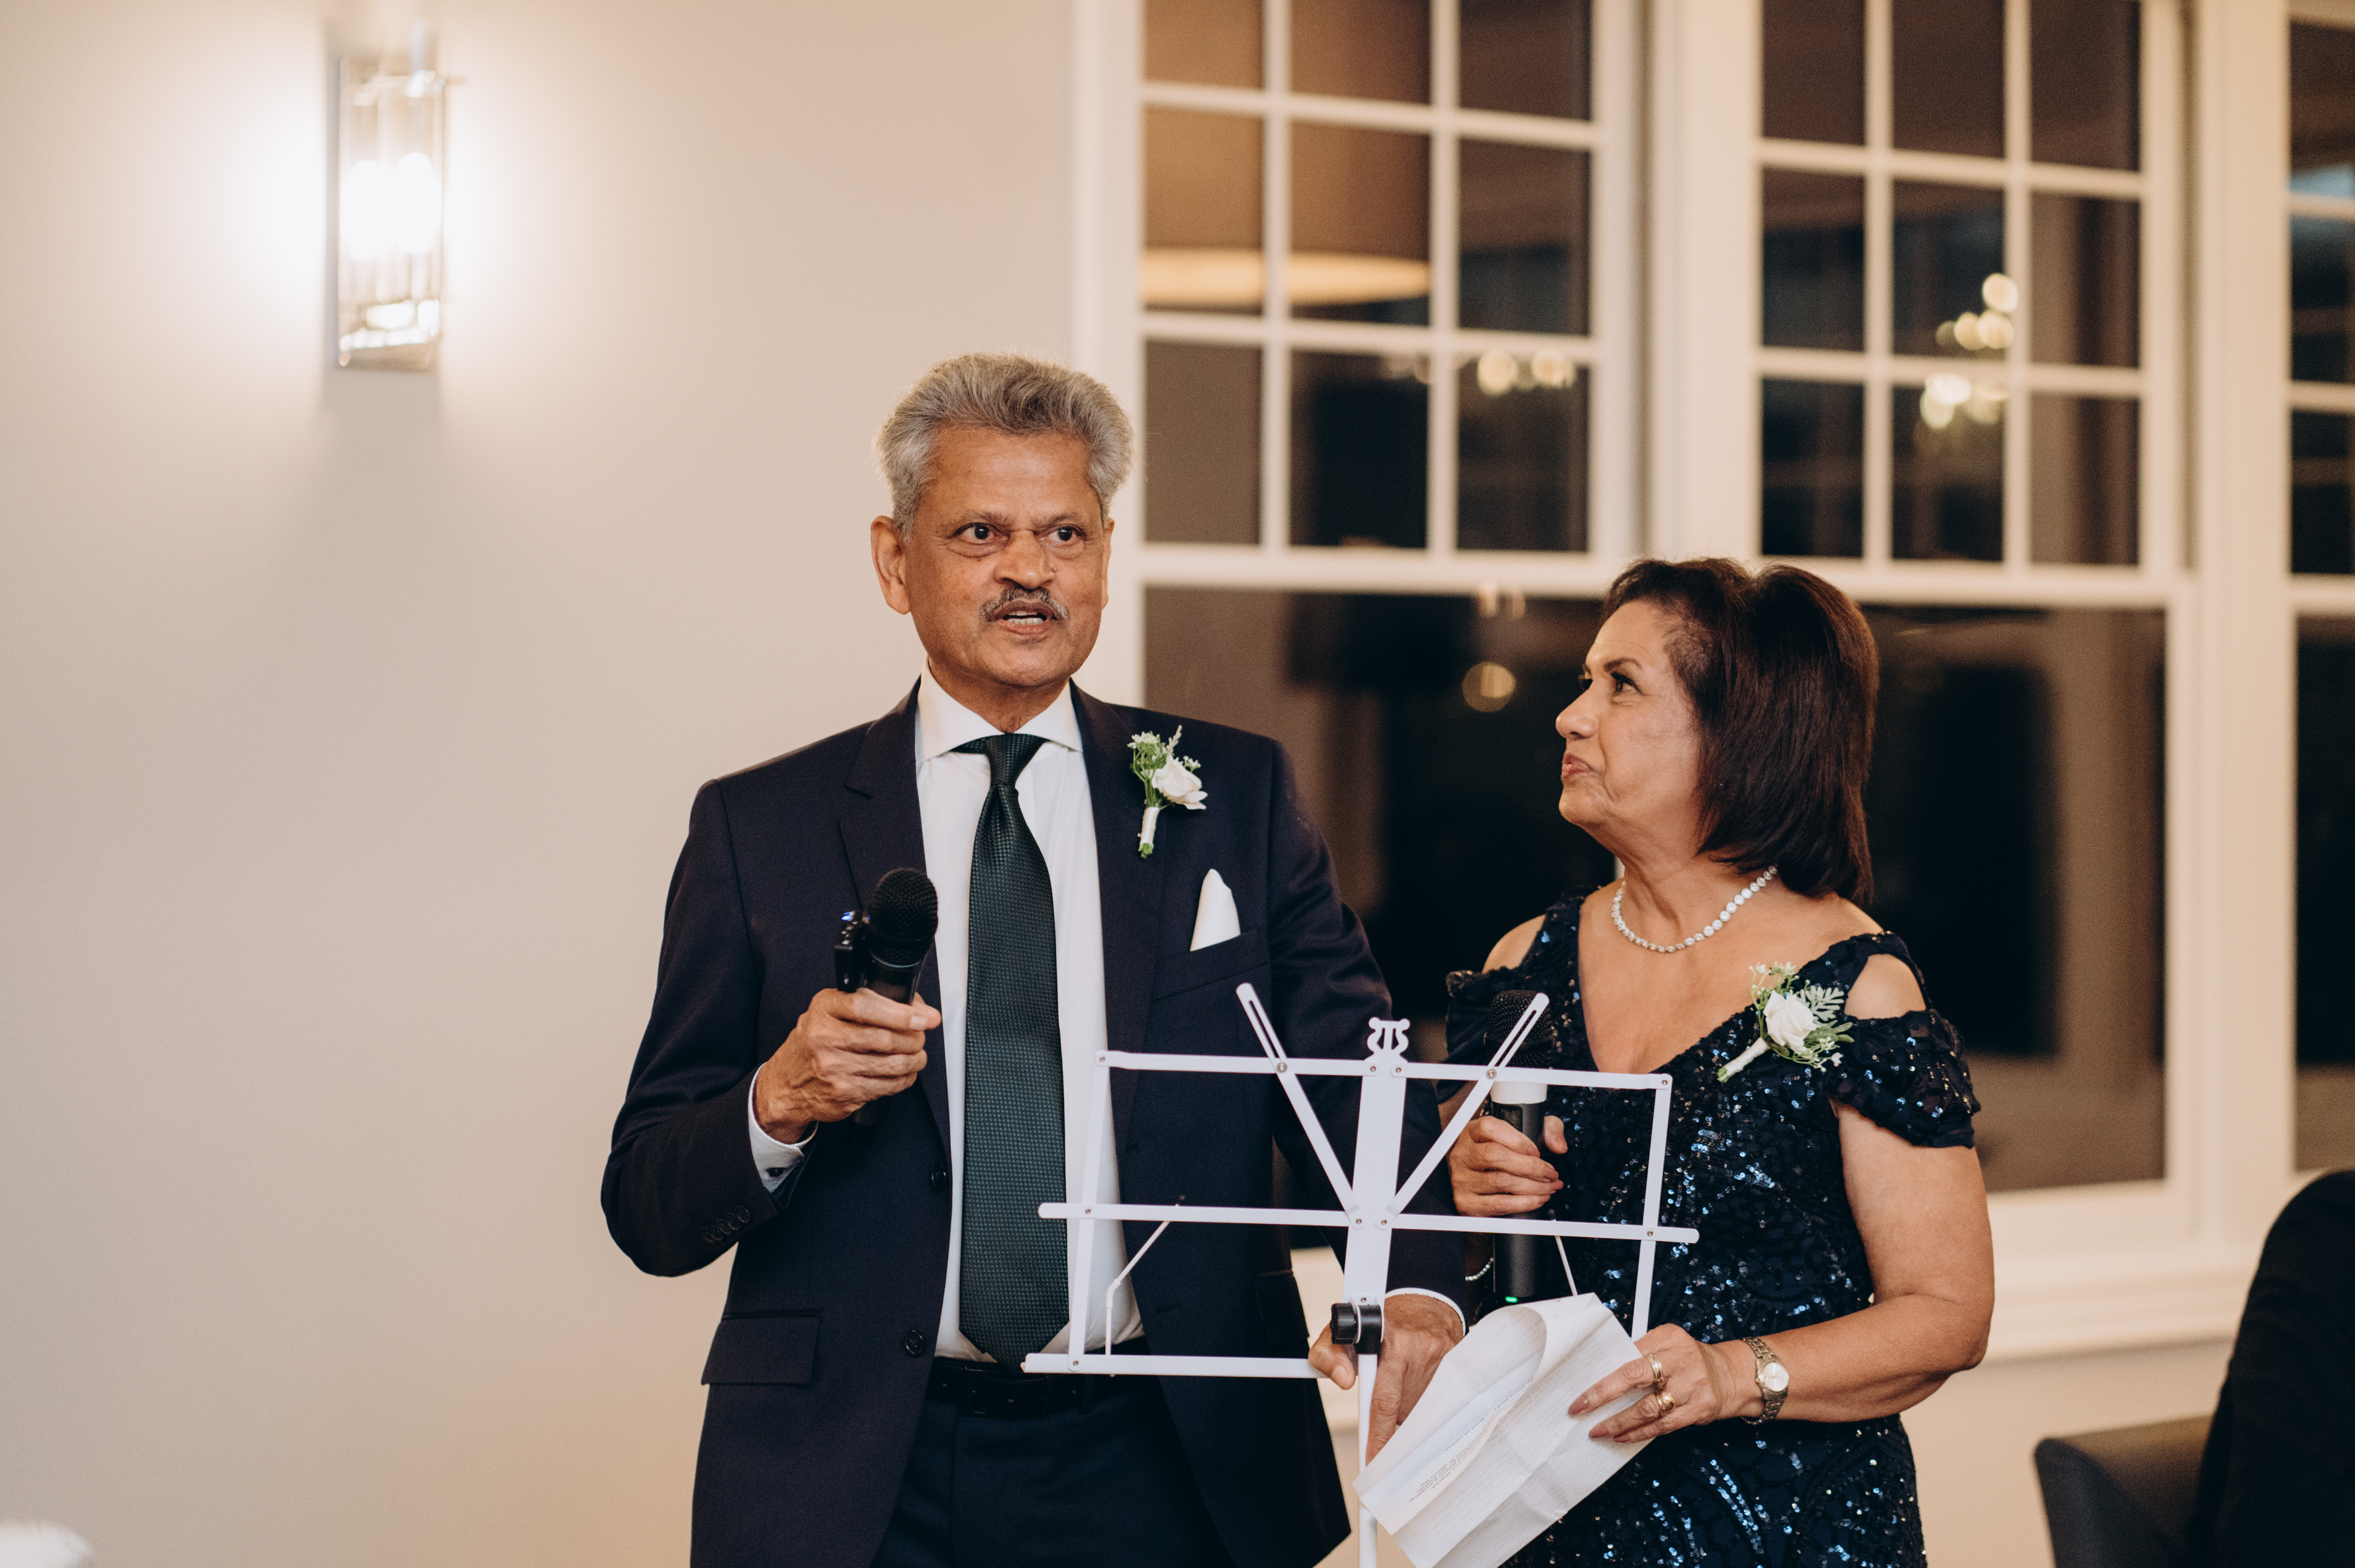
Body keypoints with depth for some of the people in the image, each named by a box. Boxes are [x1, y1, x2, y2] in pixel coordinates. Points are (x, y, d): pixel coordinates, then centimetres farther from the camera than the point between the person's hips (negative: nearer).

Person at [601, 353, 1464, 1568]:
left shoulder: (1234, 796, 6)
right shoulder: (759, 828, 3)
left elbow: (1356, 1077, -3)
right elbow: (649, 1214, 2)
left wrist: (1416, 1289, -22)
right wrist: (779, 1103, -19)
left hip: (1167, 1469, 1)